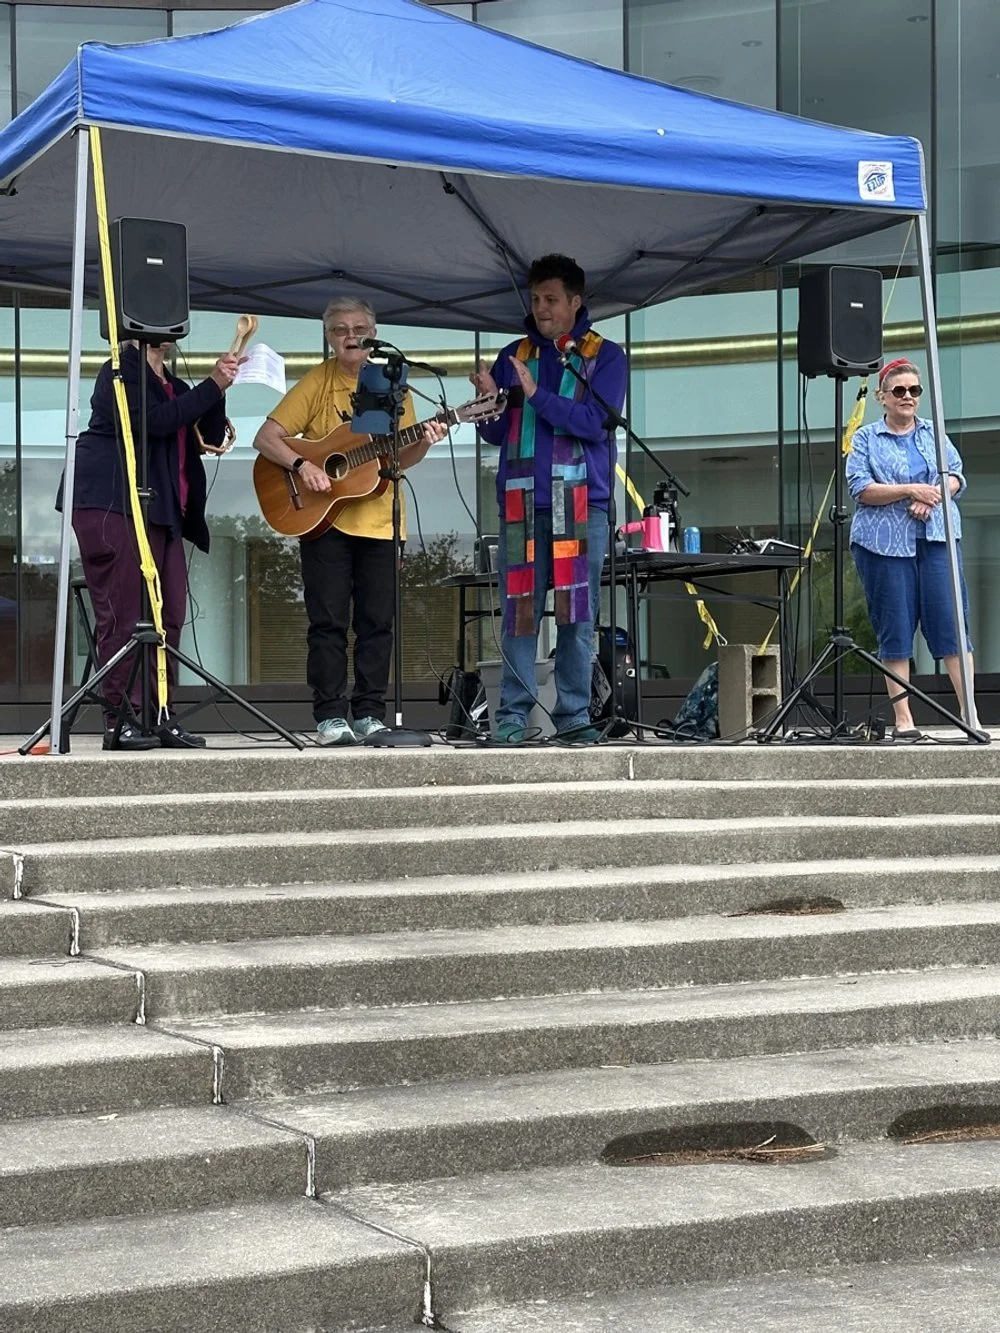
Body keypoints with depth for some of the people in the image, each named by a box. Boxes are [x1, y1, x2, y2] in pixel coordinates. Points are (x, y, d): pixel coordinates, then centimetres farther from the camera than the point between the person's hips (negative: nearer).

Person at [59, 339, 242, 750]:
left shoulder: (172, 385, 22)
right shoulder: (121, 369, -2)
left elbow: (212, 435, 16)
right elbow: (153, 421, -17)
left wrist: (218, 387, 2)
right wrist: (212, 386, -14)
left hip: (158, 512, 8)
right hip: (113, 505, -8)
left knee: (168, 615, 3)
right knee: (123, 614, -10)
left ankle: (160, 716, 6)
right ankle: (120, 719, -8)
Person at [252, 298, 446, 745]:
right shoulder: (316, 383, -1)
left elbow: (400, 459, 9)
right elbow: (266, 438, -5)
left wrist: (423, 444, -11)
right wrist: (302, 465, -20)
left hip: (379, 520, 3)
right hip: (323, 520, -3)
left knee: (377, 623, 4)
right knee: (328, 622, -2)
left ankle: (369, 714, 10)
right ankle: (330, 716, 3)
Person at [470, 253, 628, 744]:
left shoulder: (605, 357, 7)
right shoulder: (514, 357, 15)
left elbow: (596, 423, -8)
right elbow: (495, 434, 12)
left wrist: (535, 395, -15)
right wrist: (490, 402, -10)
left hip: (581, 504, -2)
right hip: (522, 502, 2)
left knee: (578, 614, 0)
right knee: (519, 612, -2)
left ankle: (574, 715, 6)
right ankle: (513, 715, 3)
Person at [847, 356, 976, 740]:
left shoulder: (934, 433, 16)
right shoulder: (866, 438, 7)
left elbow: (956, 477, 10)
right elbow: (860, 488, -5)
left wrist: (933, 496, -11)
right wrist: (910, 490, -16)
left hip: (936, 538, 2)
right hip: (885, 543, -2)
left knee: (951, 623, -4)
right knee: (895, 632, -1)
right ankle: (903, 720, 2)